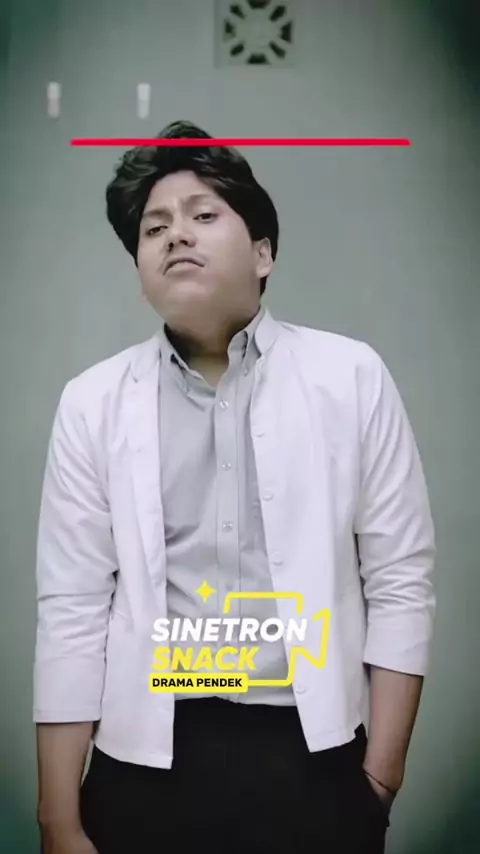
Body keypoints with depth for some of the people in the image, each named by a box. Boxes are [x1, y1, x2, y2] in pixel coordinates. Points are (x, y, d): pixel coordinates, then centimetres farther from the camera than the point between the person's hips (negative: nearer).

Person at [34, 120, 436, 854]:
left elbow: (400, 582, -1)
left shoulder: (351, 377, -2)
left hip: (313, 753, 0)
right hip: (147, 761, 1)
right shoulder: (92, 403, 1)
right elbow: (72, 611, -1)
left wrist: (381, 779, -3)